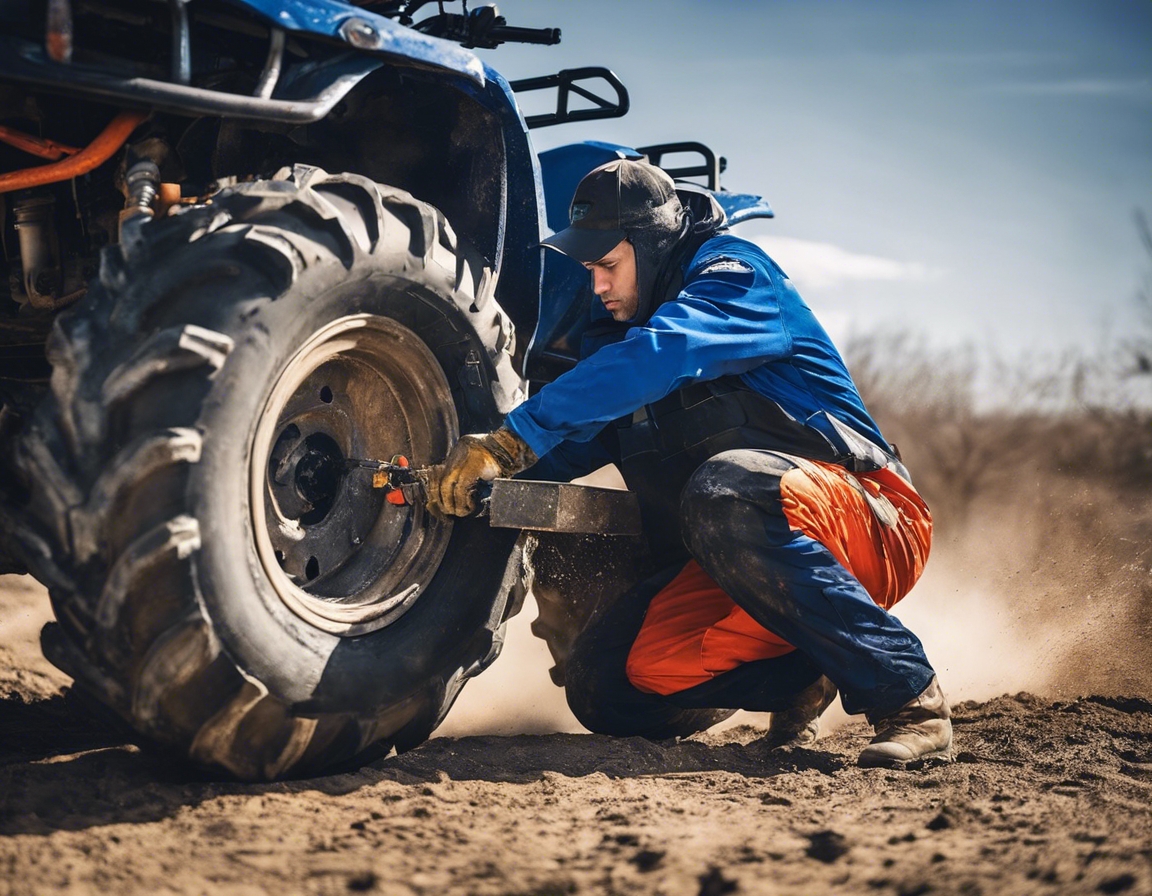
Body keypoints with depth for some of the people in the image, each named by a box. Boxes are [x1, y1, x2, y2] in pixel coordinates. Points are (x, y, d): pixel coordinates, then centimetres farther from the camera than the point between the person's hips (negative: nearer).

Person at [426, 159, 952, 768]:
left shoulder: (736, 275, -11)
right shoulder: (618, 326, 15)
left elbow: (657, 359, -31)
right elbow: (576, 438, 12)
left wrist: (512, 438, -36)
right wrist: (476, 474, -8)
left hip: (866, 522, -7)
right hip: (723, 559, 7)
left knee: (725, 492, -40)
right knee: (602, 686, -12)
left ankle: (907, 695, -27)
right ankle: (804, 674, 8)